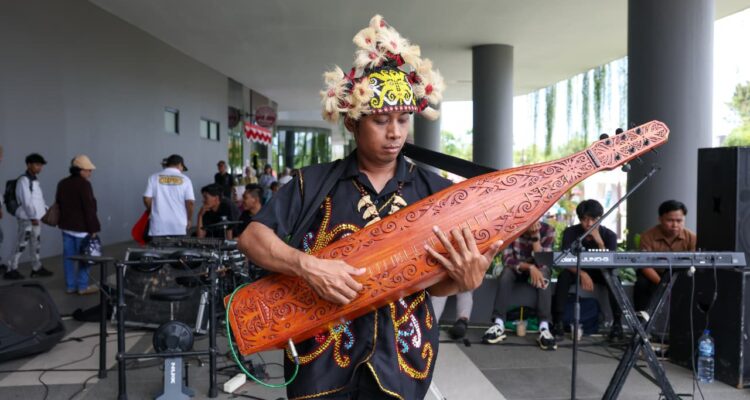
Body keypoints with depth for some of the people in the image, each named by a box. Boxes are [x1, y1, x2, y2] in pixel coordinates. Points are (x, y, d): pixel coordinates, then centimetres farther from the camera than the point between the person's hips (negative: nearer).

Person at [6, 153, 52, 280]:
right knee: (22, 244, -6)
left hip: (36, 217, 9)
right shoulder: (23, 180, -14)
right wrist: (33, 217, -19)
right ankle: (11, 270, 1)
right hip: (27, 218, -9)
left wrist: (46, 209, 9)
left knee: (36, 243, 14)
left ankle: (37, 268, 22)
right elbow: (26, 201, -19)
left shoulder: (35, 180, 14)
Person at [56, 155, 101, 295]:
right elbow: (89, 208, -19)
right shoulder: (84, 184, -16)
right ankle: (82, 286, 5)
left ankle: (70, 286, 16)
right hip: (81, 228, -8)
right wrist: (93, 228, -16)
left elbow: (58, 205, 19)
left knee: (68, 257, 10)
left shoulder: (62, 184, 12)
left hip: (66, 227, 8)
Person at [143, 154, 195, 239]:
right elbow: (190, 202, -4)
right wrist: (189, 219, 10)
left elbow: (147, 199, 0)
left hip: (159, 226, 1)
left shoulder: (154, 177, 3)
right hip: (179, 226, -1)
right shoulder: (184, 179, 1)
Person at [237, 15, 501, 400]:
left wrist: (464, 279, -21)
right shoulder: (314, 183, -4)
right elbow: (251, 238, -7)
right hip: (322, 354, -1)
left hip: (400, 358, 2)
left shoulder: (435, 191, 0)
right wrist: (307, 265, -23)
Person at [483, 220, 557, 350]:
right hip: (516, 269, 0)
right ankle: (498, 325, -40)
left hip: (538, 270, 0)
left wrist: (535, 237, -35)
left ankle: (544, 328, -43)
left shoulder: (548, 230, -19)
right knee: (507, 271, -32)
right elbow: (507, 259, -26)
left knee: (543, 273, -33)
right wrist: (529, 267, -40)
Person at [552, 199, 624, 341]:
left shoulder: (609, 235, -15)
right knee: (564, 276, -34)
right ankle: (558, 322, -30)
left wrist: (599, 241, -35)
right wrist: (582, 274, -42)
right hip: (578, 270, 0)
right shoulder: (570, 232, -17)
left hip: (599, 272, 0)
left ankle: (617, 322, -23)